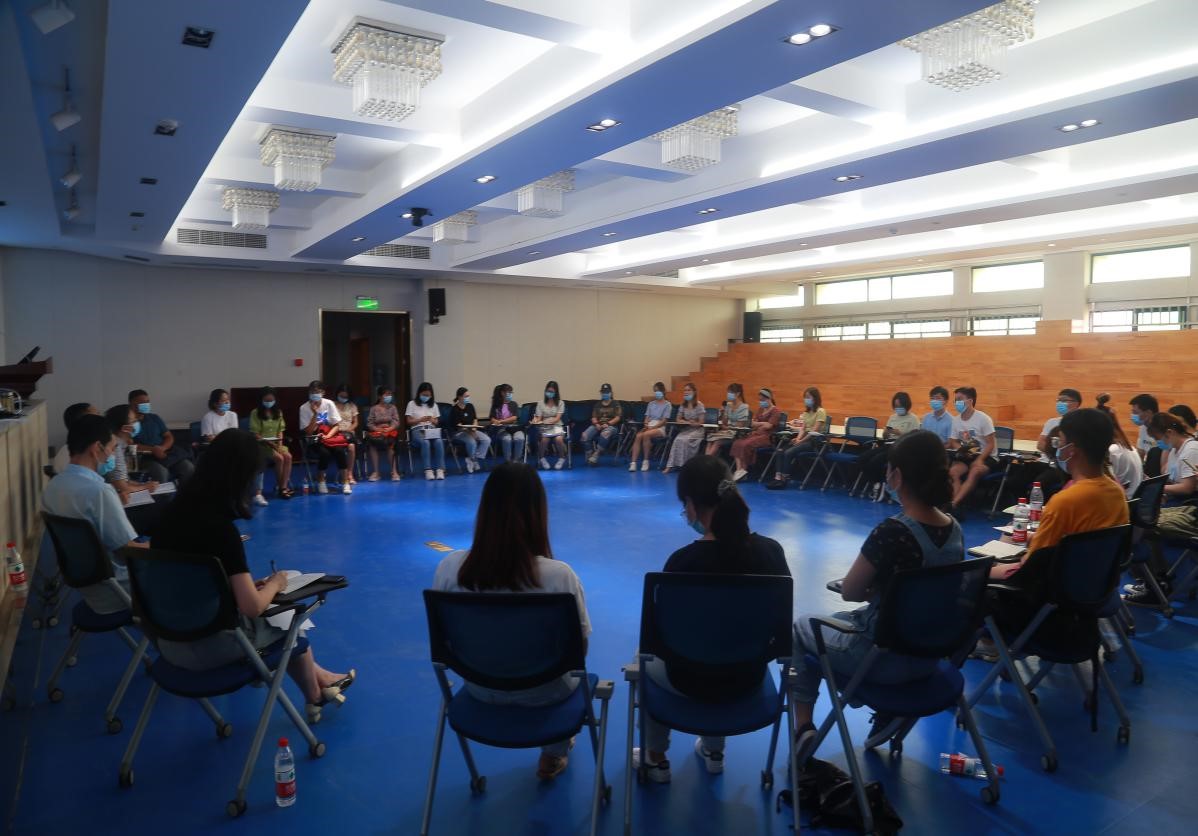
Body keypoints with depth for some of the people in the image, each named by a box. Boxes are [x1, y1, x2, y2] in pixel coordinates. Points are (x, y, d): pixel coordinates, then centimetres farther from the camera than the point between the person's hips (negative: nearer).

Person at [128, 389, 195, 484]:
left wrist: (162, 448, -8)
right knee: (161, 471, -36)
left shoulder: (154, 418, 18)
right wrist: (152, 449, -19)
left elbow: (169, 437, 13)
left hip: (164, 454, 5)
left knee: (188, 467, -20)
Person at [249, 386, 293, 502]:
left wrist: (279, 444, -8)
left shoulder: (278, 412, 10)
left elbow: (280, 431, 10)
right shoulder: (255, 413, -5)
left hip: (276, 443, 5)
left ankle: (284, 487, -22)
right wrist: (268, 442, -20)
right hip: (261, 444, -5)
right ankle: (280, 487, -12)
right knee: (279, 458, -27)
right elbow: (255, 434, -8)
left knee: (288, 456, -24)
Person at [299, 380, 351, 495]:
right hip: (315, 439, -1)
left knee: (339, 450, -28)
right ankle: (321, 482, -9)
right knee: (324, 453, -31)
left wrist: (328, 436, -19)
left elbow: (336, 425, -2)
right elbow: (308, 432, -13)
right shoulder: (304, 408, -9)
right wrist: (315, 414, -22)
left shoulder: (329, 404, -5)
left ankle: (345, 482, -16)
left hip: (330, 435, 1)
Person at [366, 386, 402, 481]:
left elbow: (396, 422, 4)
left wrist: (389, 428, -16)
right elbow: (369, 423, 4)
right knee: (372, 444, -30)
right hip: (376, 432, 0)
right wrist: (377, 429, -15)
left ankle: (394, 471, -27)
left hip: (390, 431, 0)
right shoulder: (374, 409, 11)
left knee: (389, 444, -32)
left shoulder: (392, 408, 13)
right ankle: (375, 472, -25)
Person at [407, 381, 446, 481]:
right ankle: (428, 470, -38)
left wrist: (432, 420, -9)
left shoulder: (434, 405, 16)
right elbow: (409, 421, 3)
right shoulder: (412, 404, 6)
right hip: (417, 430, -3)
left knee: (439, 442, -32)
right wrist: (420, 419, -14)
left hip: (431, 430, 3)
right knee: (425, 442, -36)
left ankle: (440, 469, -33)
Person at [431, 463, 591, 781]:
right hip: (544, 692, -3)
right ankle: (553, 756, 43)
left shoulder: (448, 568, -20)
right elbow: (580, 648, -14)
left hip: (479, 688, 3)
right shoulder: (559, 576, -29)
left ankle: (552, 753, 50)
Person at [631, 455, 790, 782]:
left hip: (695, 680, -4)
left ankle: (656, 758, 39)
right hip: (750, 675, 4)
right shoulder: (771, 550, -14)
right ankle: (714, 751, 49)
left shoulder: (684, 560, -28)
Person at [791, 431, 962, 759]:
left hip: (886, 658, -7)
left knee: (802, 627, 18)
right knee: (843, 620, 33)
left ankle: (803, 726, 14)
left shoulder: (892, 532, -29)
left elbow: (849, 592, -15)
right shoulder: (955, 530, -5)